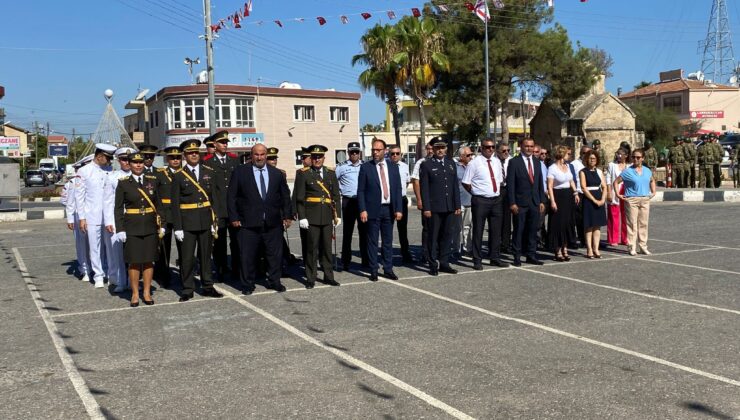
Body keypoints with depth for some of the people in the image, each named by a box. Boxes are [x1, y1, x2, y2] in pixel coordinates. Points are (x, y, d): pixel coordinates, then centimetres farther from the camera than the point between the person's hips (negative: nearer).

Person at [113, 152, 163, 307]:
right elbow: (118, 208, -1)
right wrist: (120, 229, -8)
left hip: (150, 227, 2)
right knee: (134, 261, 1)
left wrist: (161, 226, 5)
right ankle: (135, 294, 13)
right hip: (131, 228, -2)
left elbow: (158, 204, 9)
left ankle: (147, 292, 17)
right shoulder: (123, 183, -1)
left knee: (149, 260, 6)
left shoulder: (152, 181, 6)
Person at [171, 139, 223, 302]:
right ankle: (187, 290, 12)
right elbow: (175, 204, -3)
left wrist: (215, 221, 1)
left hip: (206, 221, 2)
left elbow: (214, 197, 6)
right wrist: (177, 227, -8)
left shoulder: (209, 172, 6)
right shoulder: (178, 176, -2)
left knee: (206, 255, 11)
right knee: (187, 257, 2)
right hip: (187, 222, -2)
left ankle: (207, 287, 21)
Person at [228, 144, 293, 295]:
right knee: (248, 255, 2)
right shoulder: (240, 172, 2)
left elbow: (285, 196, 14)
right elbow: (231, 196, 1)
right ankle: (248, 284, 16)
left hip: (272, 224, 2)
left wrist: (287, 216, 7)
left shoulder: (277, 173, 10)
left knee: (275, 254, 7)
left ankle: (274, 281, 22)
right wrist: (234, 217, -5)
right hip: (248, 223, -2)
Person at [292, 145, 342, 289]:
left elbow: (336, 196, 12)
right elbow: (299, 197, -4)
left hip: (327, 217, 4)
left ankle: (328, 276, 18)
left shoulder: (331, 173, 11)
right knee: (312, 248, 0)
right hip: (311, 217, -3)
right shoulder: (303, 174, 0)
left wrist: (337, 215, 6)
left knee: (327, 247, 9)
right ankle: (310, 279, 9)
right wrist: (302, 217, -11)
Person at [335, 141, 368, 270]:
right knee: (347, 232, 2)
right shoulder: (341, 167, 1)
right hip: (348, 201, -2)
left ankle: (366, 260, 13)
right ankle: (345, 262, 8)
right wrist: (340, 191, 0)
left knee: (364, 231, 5)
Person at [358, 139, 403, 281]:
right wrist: (362, 210, -11)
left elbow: (398, 189, 7)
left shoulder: (393, 167, 8)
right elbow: (361, 191, -3)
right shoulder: (365, 167, -1)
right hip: (373, 209, -3)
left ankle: (388, 269, 18)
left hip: (389, 209, 3)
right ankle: (373, 271, 10)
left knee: (388, 241, 9)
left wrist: (398, 209, -1)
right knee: (372, 242, 2)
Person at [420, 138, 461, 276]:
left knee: (447, 235, 9)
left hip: (449, 207, 5)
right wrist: (426, 208, -12)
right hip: (434, 208, -5)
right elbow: (424, 188, -6)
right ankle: (433, 265, 8)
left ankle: (444, 263, 18)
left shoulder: (451, 164, 13)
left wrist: (457, 205, 8)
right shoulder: (426, 165, -2)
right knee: (433, 237, 2)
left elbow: (455, 186, 13)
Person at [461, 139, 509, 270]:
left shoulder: (497, 162, 9)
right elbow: (465, 183, -7)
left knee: (496, 230, 12)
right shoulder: (475, 163, -9)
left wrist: (497, 192, 10)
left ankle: (495, 257, 24)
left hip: (497, 199, 6)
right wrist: (476, 192, -2)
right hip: (480, 201, -6)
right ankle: (477, 260, 9)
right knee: (478, 231, 1)